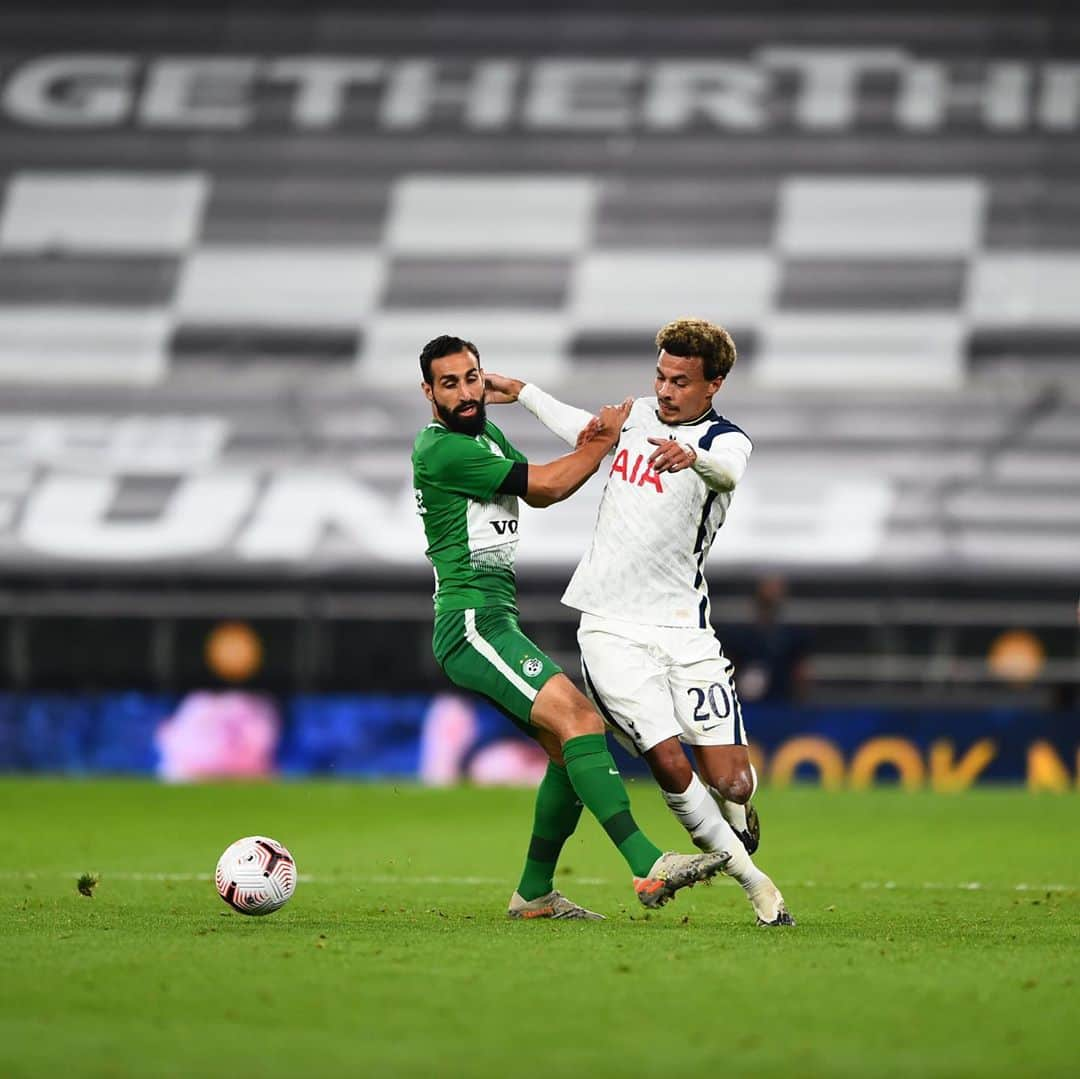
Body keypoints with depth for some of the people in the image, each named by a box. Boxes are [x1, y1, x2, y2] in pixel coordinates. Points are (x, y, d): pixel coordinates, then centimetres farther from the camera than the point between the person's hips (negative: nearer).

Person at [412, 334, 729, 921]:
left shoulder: (484, 433, 18)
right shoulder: (441, 449, -12)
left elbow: (540, 492, 21)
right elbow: (546, 485, -10)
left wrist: (588, 447, 2)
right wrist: (606, 439, 4)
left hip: (495, 622, 10)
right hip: (471, 622, -10)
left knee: (569, 746, 7)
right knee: (580, 721, -23)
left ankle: (534, 894, 16)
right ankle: (648, 867, -32)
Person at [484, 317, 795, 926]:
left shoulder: (726, 440, -6)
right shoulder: (638, 414, 9)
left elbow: (728, 470, -34)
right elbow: (590, 433, 35)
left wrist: (690, 455, -56)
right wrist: (524, 393, 41)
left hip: (683, 629, -3)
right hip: (612, 629, 3)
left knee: (731, 784, -9)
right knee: (670, 763, -15)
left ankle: (737, 812, 30)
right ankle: (750, 879, 3)